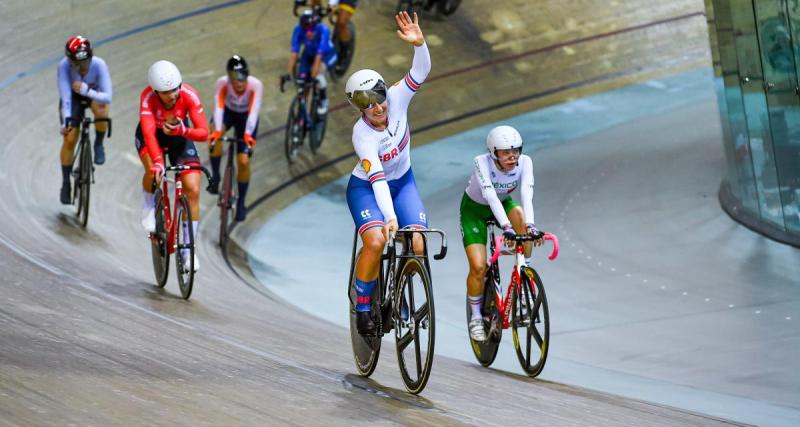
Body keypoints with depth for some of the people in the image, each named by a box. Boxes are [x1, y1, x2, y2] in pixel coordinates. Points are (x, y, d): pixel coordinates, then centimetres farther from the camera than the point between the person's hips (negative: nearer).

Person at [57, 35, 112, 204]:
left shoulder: (99, 65, -34)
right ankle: (66, 182, 6)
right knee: (69, 138, -11)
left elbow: (107, 97, -38)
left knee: (101, 108, -36)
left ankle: (98, 144, -8)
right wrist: (66, 121, -45)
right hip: (73, 96, 1)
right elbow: (65, 97, -34)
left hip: (94, 93, -1)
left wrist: (86, 91, -53)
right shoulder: (64, 66, -33)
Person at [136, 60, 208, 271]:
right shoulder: (148, 96, -34)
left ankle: (188, 249, 0)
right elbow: (149, 133, -45)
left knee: (193, 190, -12)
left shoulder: (189, 95, -31)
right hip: (152, 136, -1)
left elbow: (203, 133, -33)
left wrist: (182, 130, -52)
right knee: (153, 169, -34)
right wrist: (157, 161, -59)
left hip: (179, 136, 1)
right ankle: (149, 208, -1)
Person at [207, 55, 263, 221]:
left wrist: (248, 134, -55)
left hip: (246, 116, 0)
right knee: (215, 137, -35)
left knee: (243, 161, -9)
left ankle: (241, 203, 11)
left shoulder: (255, 85, -32)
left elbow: (254, 110, -39)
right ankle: (215, 176, -17)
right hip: (228, 112, 0)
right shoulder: (222, 83, -30)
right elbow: (219, 107, -39)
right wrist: (217, 130, -55)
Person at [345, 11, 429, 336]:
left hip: (402, 182, 4)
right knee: (376, 241, -29)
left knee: (418, 245, -15)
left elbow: (421, 72, -30)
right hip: (366, 188, -4)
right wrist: (389, 217, -44)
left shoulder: (396, 99, -19)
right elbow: (377, 179, -34)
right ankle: (362, 307, -11)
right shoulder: (362, 134, -29)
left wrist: (419, 43, -49)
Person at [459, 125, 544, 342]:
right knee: (478, 267, -17)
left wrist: (529, 225, -55)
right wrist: (506, 227, -59)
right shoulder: (481, 163, -33)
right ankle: (476, 316, 7)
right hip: (474, 209, -3)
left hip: (503, 203, 3)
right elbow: (490, 195, -46)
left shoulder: (524, 162, -25)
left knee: (520, 215, -33)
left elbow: (526, 194, -38)